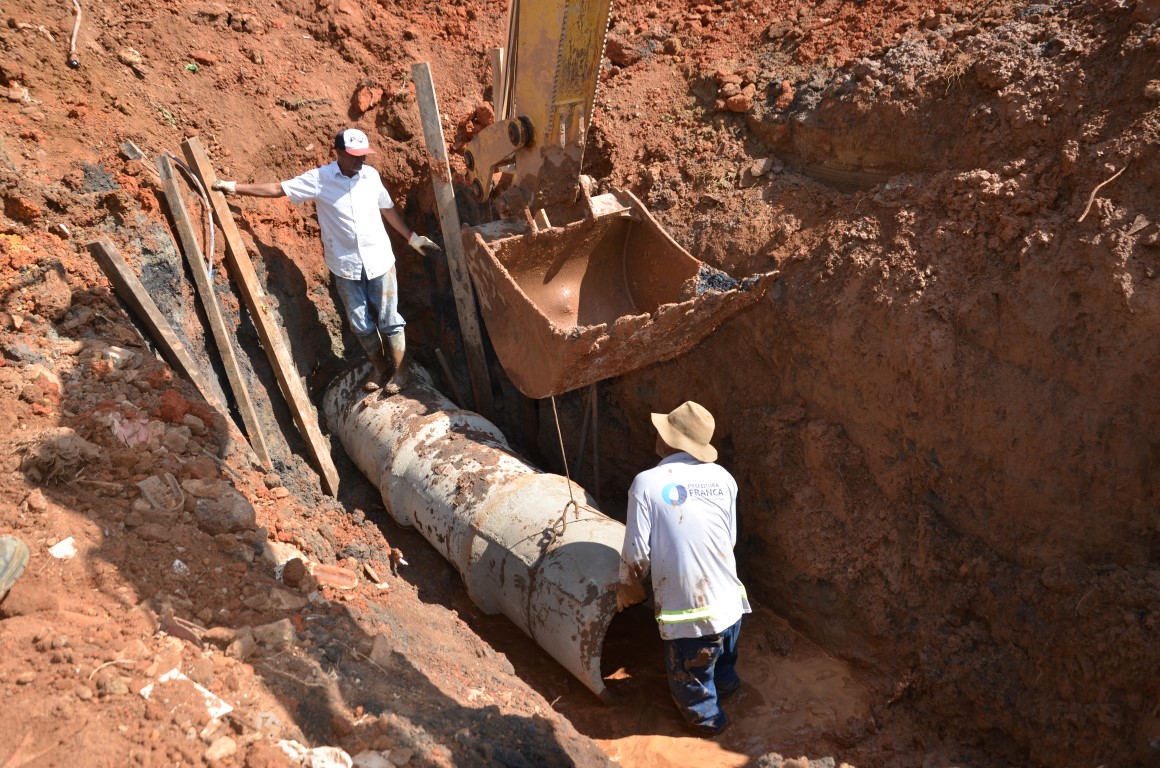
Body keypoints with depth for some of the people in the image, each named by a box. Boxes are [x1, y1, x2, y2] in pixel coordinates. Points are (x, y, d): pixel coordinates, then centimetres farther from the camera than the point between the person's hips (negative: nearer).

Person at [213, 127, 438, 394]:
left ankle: (400, 371, 21)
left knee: (388, 319, 6)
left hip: (379, 261, 0)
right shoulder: (319, 179, -10)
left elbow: (388, 209, 11)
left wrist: (412, 237, 16)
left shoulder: (371, 175, -3)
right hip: (345, 265, 0)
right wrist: (233, 187, -10)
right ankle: (379, 367, 30)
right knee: (360, 322, 10)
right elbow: (278, 189, -7)